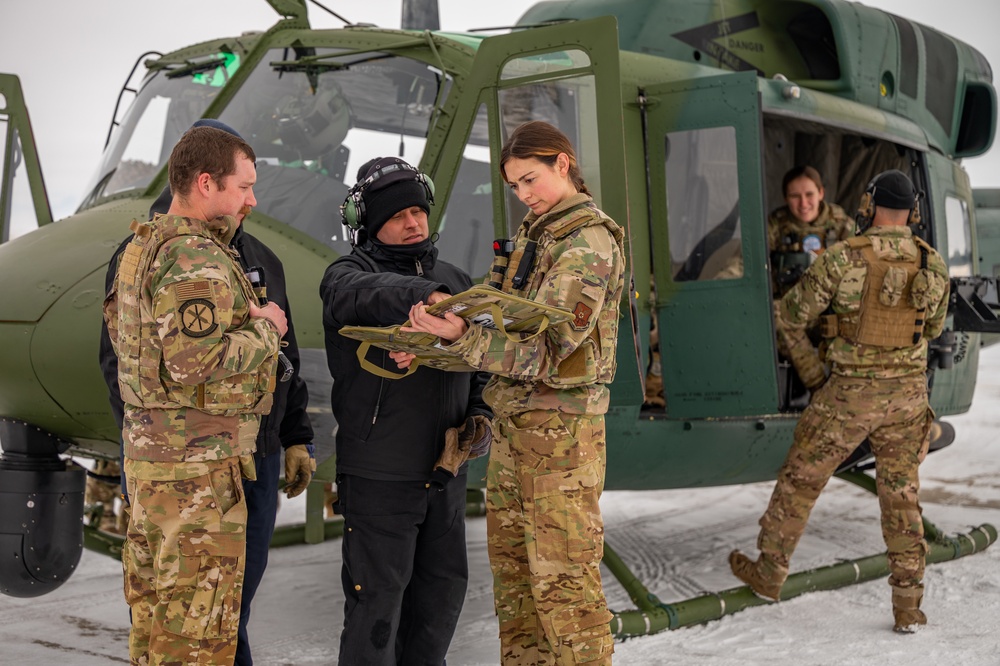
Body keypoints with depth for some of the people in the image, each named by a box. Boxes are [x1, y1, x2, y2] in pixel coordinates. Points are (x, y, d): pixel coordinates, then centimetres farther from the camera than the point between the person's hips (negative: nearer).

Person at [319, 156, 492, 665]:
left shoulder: (454, 280, 12)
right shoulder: (346, 275, -6)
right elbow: (367, 295, -32)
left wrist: (479, 415, 1)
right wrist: (426, 296, -51)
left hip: (445, 471, 6)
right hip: (379, 475, -6)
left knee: (444, 587, 15)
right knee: (378, 596, 0)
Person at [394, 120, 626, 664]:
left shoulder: (588, 242, -13)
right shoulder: (533, 231, 15)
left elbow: (546, 349, -20)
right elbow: (499, 322, 15)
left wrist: (461, 335, -29)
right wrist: (431, 344, 1)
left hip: (560, 425, -9)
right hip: (512, 418, 9)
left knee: (562, 576, -4)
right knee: (510, 562, 15)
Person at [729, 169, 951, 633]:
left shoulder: (842, 258, -12)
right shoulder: (933, 265, -1)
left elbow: (791, 317, -5)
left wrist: (812, 376, 8)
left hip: (851, 394, -3)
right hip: (908, 393, 3)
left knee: (801, 479, 13)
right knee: (901, 497, 12)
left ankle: (768, 573, 26)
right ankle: (907, 607, 11)